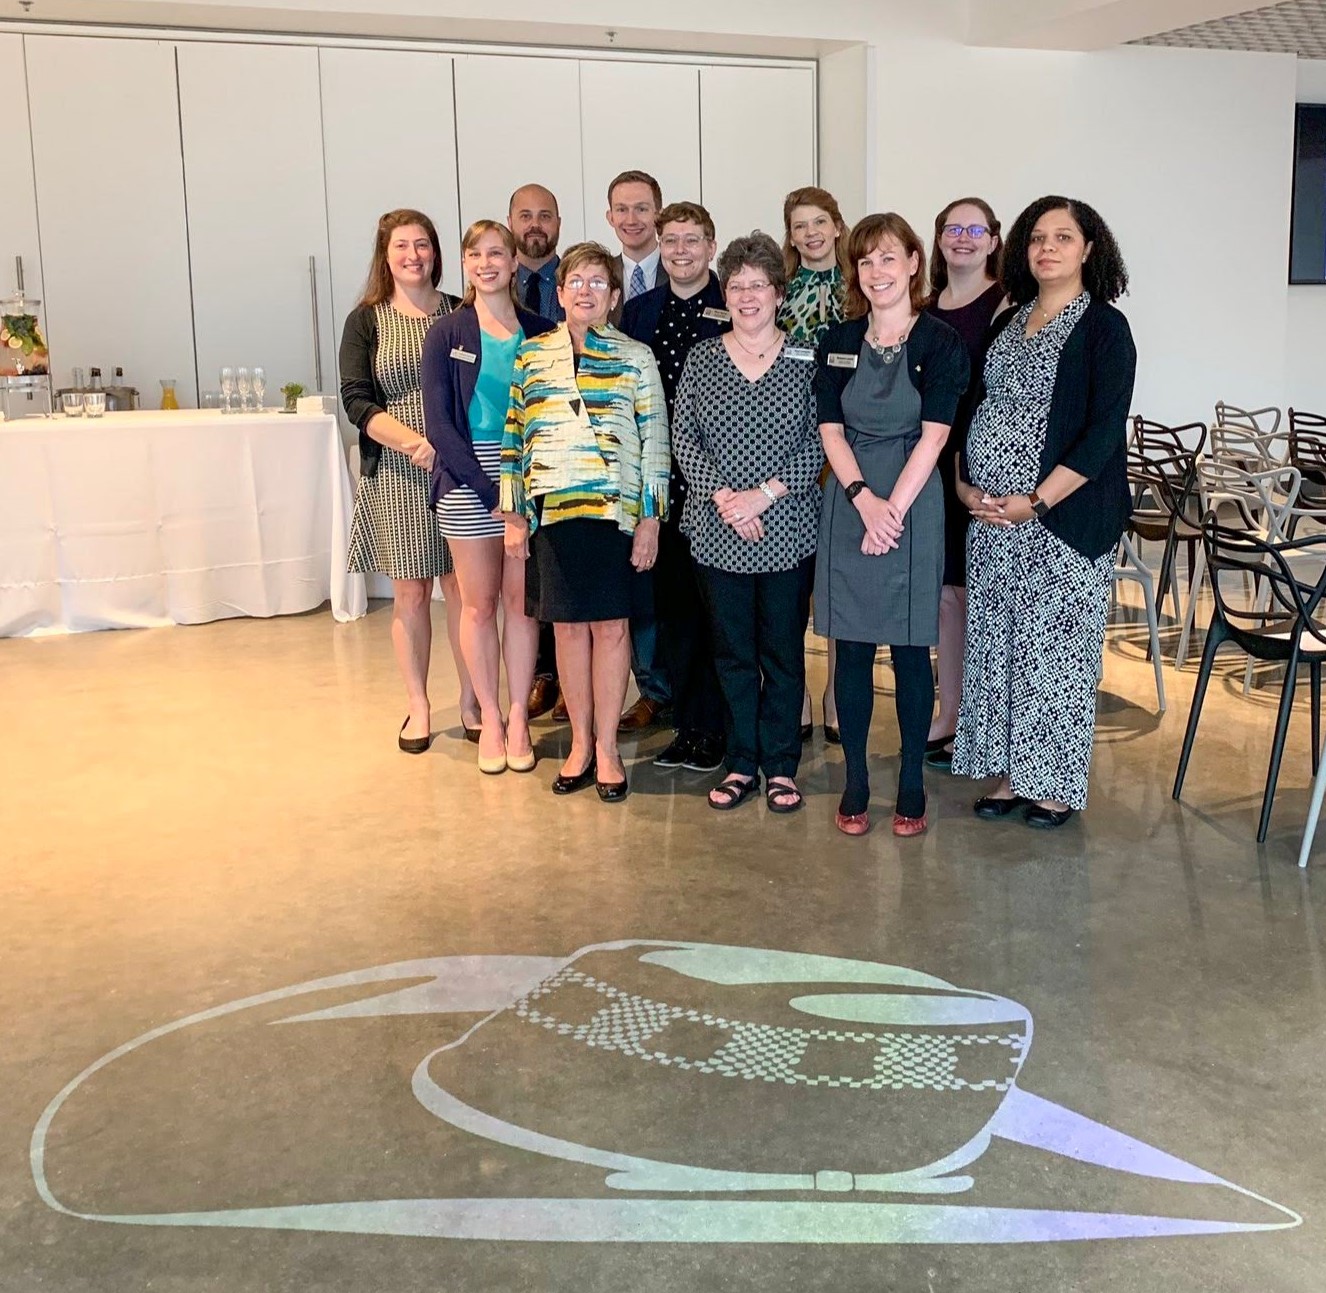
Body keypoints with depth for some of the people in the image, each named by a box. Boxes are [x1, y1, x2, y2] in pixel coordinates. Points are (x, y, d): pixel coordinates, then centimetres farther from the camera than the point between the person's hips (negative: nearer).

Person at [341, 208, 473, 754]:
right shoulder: (366, 320, 4)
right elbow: (356, 401, -6)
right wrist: (414, 444, -19)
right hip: (397, 478, 0)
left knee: (463, 587, 4)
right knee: (410, 592, 5)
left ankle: (471, 702, 17)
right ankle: (418, 706, 19)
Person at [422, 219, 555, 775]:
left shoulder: (541, 333, 5)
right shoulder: (446, 335, 1)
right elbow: (439, 423, -5)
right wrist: (489, 491, -13)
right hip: (468, 481, -1)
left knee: (522, 599, 6)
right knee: (479, 603, 5)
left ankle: (518, 717, 16)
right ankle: (490, 719, 17)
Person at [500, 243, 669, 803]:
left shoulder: (635, 357, 4)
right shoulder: (531, 354, 9)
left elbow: (654, 441, 1)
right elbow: (514, 437, 10)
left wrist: (650, 518, -4)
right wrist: (514, 515, 5)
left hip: (615, 509, -2)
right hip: (552, 509, 2)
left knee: (610, 626, 3)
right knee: (569, 626, 7)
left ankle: (607, 749, 13)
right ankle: (580, 744, 19)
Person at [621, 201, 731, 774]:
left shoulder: (735, 310, -3)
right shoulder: (639, 311, 12)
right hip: (659, 483, 5)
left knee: (714, 605, 1)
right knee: (673, 603, 9)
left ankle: (713, 731, 12)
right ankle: (686, 727, 20)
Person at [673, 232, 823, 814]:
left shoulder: (805, 361, 1)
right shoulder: (701, 358, 6)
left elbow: (817, 445, -4)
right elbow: (683, 438, 1)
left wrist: (765, 494, -15)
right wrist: (721, 495, -12)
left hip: (787, 531, -1)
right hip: (718, 531, 2)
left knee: (783, 650, 6)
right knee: (732, 651, 9)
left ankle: (780, 766, 18)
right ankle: (741, 764, 21)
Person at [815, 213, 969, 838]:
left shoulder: (940, 342, -3)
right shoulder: (838, 341, 7)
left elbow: (932, 437, -9)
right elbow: (830, 430, 1)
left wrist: (892, 511, -15)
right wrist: (865, 500, -13)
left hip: (913, 505, -2)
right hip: (848, 505, 3)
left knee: (911, 649, 3)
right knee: (851, 649, 5)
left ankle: (911, 784, 15)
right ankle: (854, 782, 15)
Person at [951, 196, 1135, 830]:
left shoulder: (1104, 326, -5)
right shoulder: (1008, 322, 13)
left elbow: (1105, 430, -13)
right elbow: (975, 409, 15)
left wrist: (1038, 501, -17)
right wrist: (965, 484, -1)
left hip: (1065, 518, -6)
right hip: (991, 518, 6)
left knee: (1055, 646, 0)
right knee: (996, 643, 8)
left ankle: (1055, 783, 14)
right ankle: (1012, 772, 21)